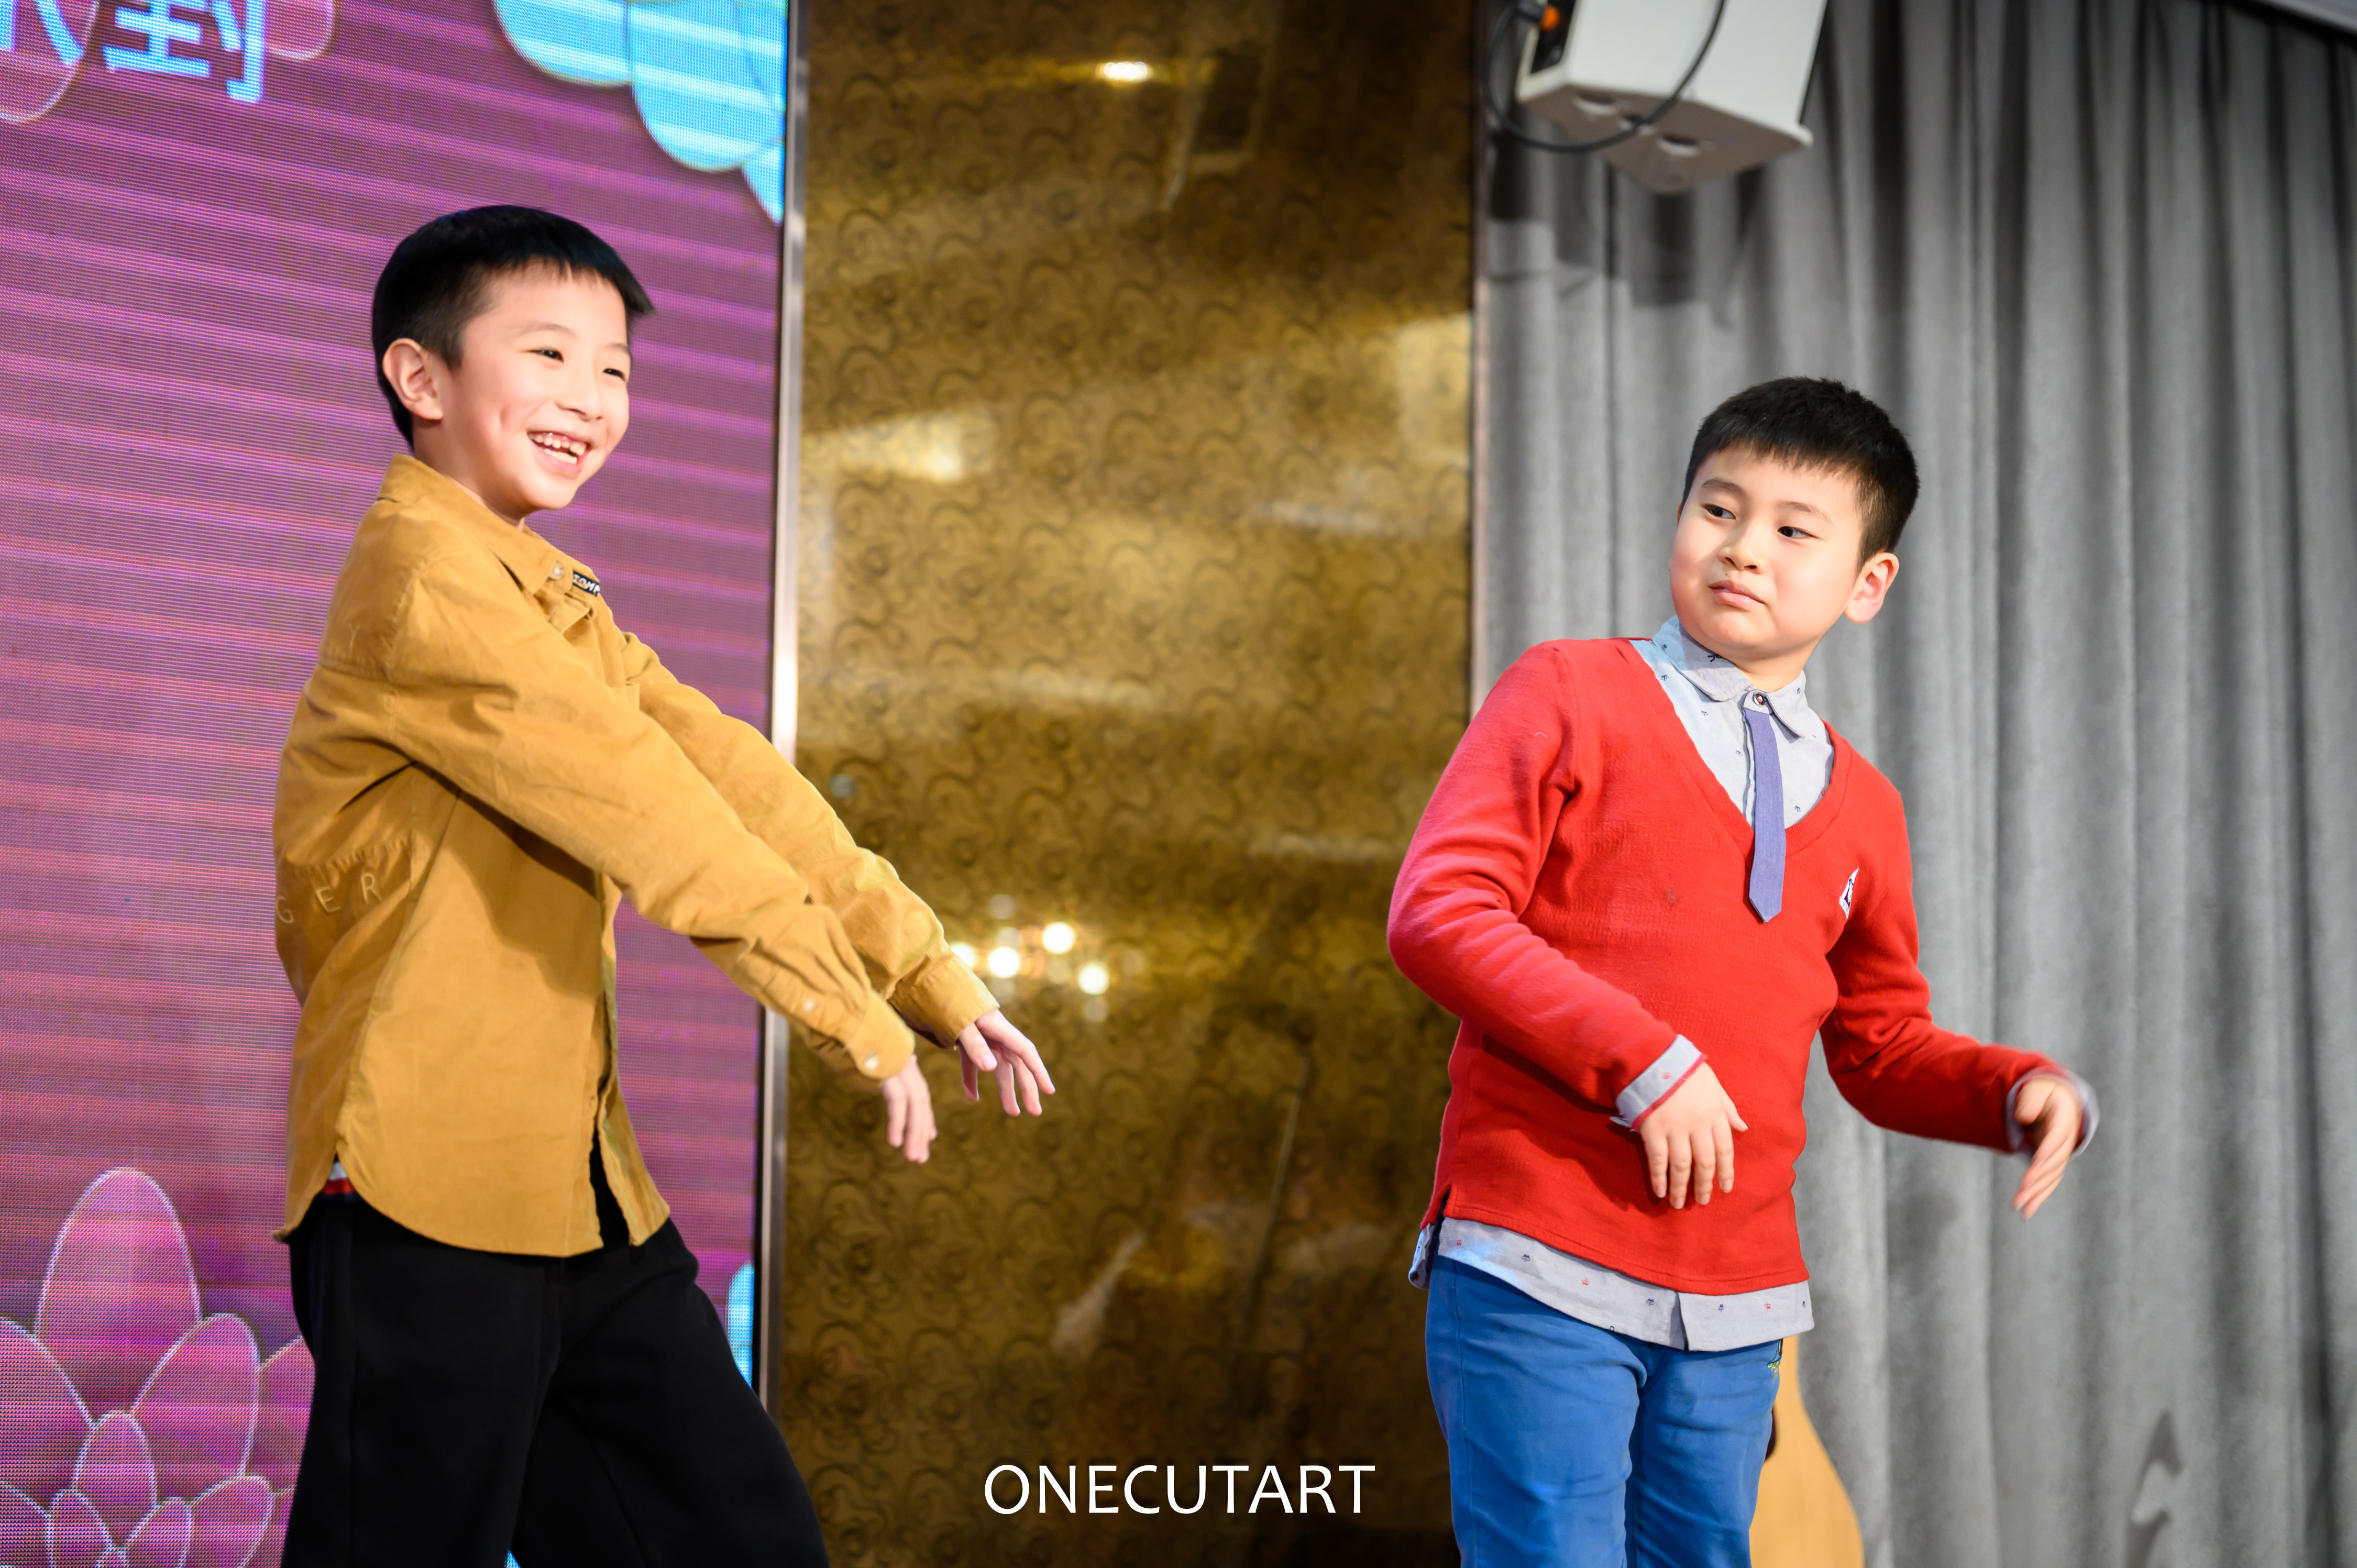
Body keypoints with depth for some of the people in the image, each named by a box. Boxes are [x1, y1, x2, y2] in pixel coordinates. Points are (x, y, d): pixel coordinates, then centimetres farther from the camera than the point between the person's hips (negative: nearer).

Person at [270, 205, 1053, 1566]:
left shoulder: (551, 598, 19)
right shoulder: (427, 578, -13)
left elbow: (730, 778, 12)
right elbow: (648, 809, -15)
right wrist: (860, 1017, -11)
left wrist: (931, 973, 5)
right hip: (430, 1194, -10)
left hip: (586, 1190, 10)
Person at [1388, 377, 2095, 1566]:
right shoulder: (1569, 695, 1)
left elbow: (1882, 1048, 24)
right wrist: (1644, 1061, -18)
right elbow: (1436, 912, -10)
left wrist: (2022, 1090, 2)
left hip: (1733, 1309, 5)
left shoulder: (1860, 810, 15)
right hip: (1539, 1271, -5)